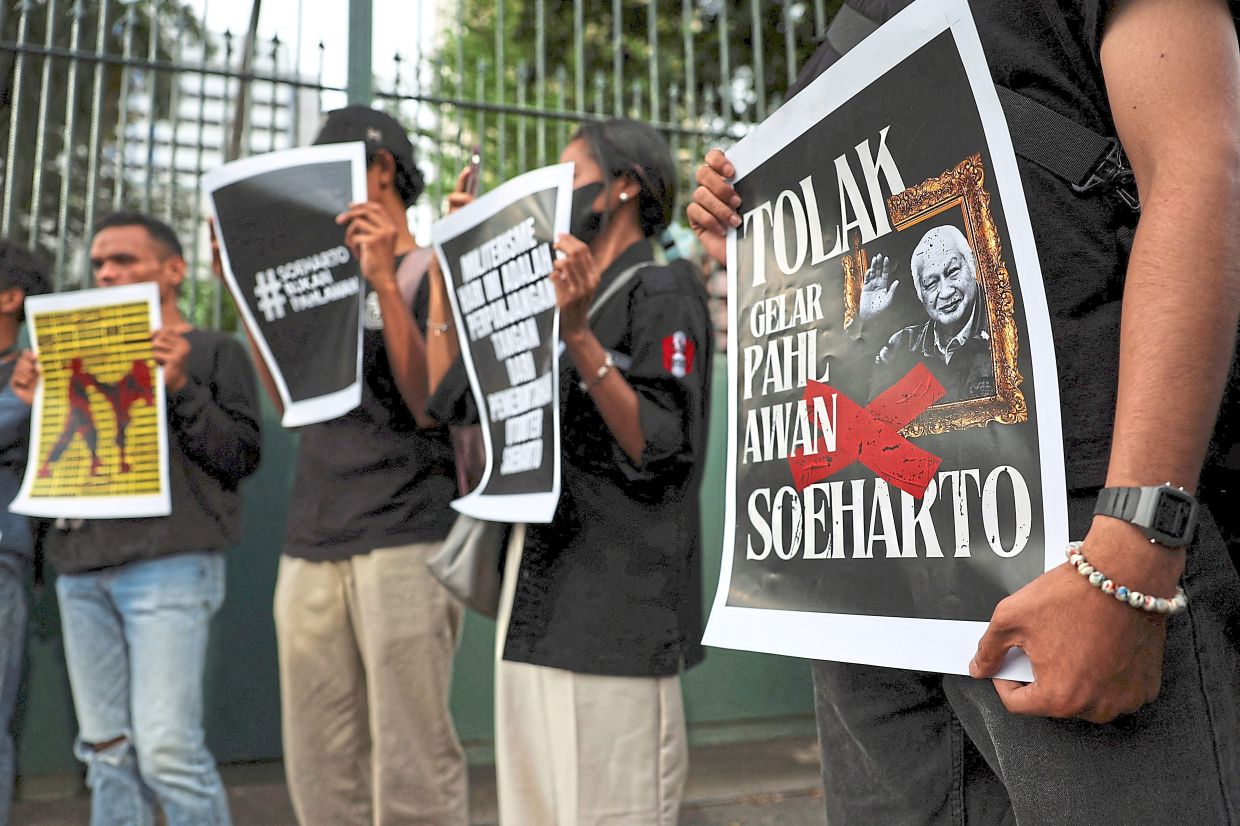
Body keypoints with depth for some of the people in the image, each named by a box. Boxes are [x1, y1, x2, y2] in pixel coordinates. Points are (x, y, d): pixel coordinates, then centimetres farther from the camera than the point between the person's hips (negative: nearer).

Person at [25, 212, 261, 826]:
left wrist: (182, 389, -14)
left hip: (170, 565, -6)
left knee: (166, 749, -9)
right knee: (107, 751, 8)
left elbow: (241, 456, -5)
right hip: (81, 569, 6)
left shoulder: (214, 351, 5)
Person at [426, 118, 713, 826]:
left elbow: (659, 449, -15)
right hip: (535, 608, 8)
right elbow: (450, 398, 16)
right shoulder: (559, 302, 20)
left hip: (616, 614, -8)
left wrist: (577, 334, -23)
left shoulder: (664, 290, -4)